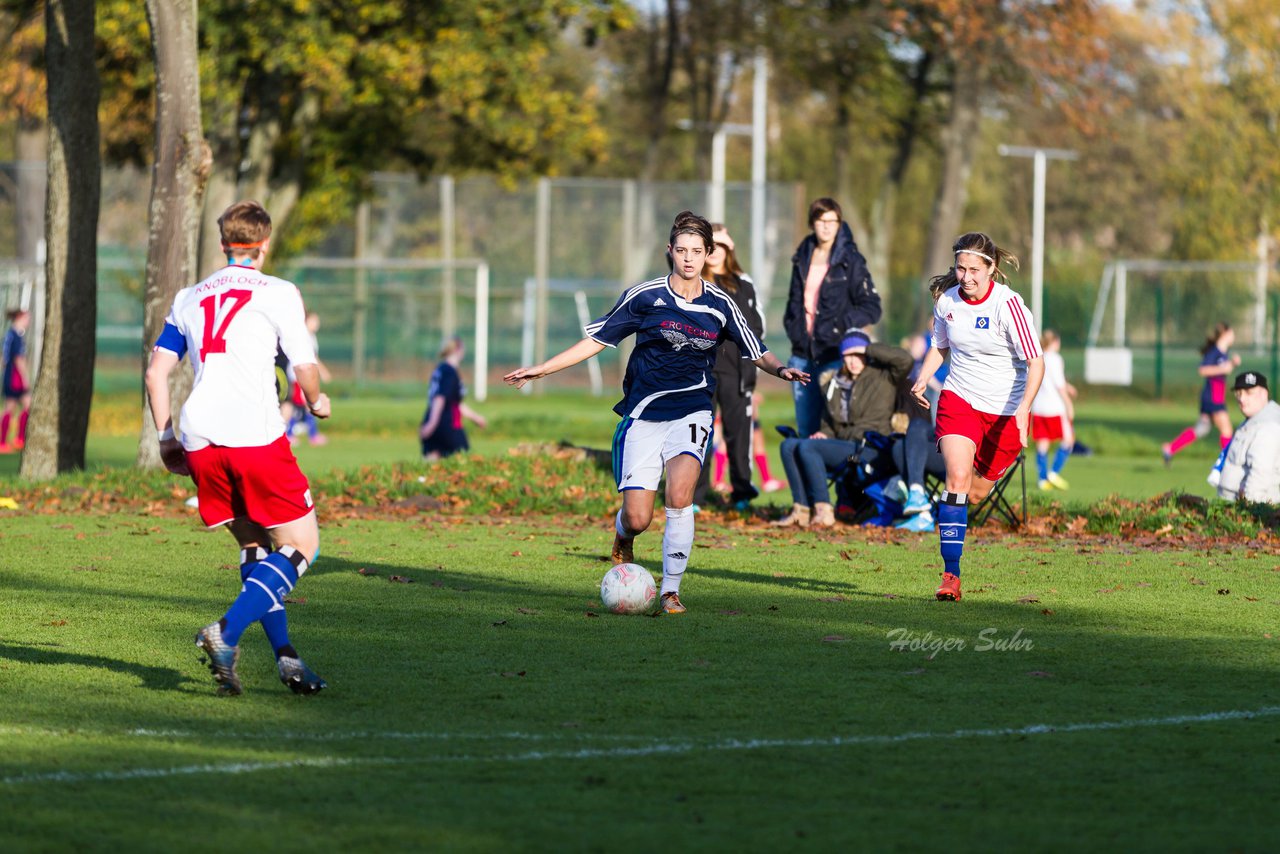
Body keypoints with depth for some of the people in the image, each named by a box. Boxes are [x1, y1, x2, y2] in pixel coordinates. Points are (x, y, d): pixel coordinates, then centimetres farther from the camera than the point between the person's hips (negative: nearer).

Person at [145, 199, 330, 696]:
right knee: (300, 546, 0)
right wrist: (316, 402, 24)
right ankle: (227, 632, -20)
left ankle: (285, 657, 7)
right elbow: (305, 368, 3)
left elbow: (156, 373, 17)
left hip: (199, 442, 6)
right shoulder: (278, 294, 6)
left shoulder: (189, 299, 20)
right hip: (255, 434, -5)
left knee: (255, 546, 17)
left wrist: (166, 438, 25)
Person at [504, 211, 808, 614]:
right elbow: (596, 339, 6)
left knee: (679, 497, -26)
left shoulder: (720, 305, 4)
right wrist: (540, 369, 3)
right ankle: (623, 537, 32)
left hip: (691, 412, 0)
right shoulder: (644, 296, -1)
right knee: (637, 519, -8)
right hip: (644, 413, 0)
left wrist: (781, 369, -11)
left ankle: (671, 590, -14)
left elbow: (757, 353, 12)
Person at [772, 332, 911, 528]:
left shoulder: (881, 377, 3)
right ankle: (801, 510, -18)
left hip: (869, 448, -8)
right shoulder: (835, 384, 22)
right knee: (789, 446, -9)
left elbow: (904, 359, -16)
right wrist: (824, 434, 6)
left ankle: (824, 511, -29)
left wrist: (867, 349, -8)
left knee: (807, 447, -25)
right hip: (842, 445, 8)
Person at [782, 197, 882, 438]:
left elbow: (871, 308, -4)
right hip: (803, 354, 5)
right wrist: (792, 326, 10)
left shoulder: (850, 260, -3)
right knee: (805, 431, 8)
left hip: (834, 354, -5)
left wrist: (840, 326, -13)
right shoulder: (803, 258, 13)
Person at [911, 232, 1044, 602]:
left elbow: (1035, 362, -19)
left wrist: (1023, 409, -32)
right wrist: (923, 378, 0)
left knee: (976, 492, 7)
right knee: (958, 477, -20)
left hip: (1005, 411, -2)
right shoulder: (947, 300, -3)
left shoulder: (1007, 304, -18)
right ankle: (950, 575, -21)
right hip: (959, 401, 2)